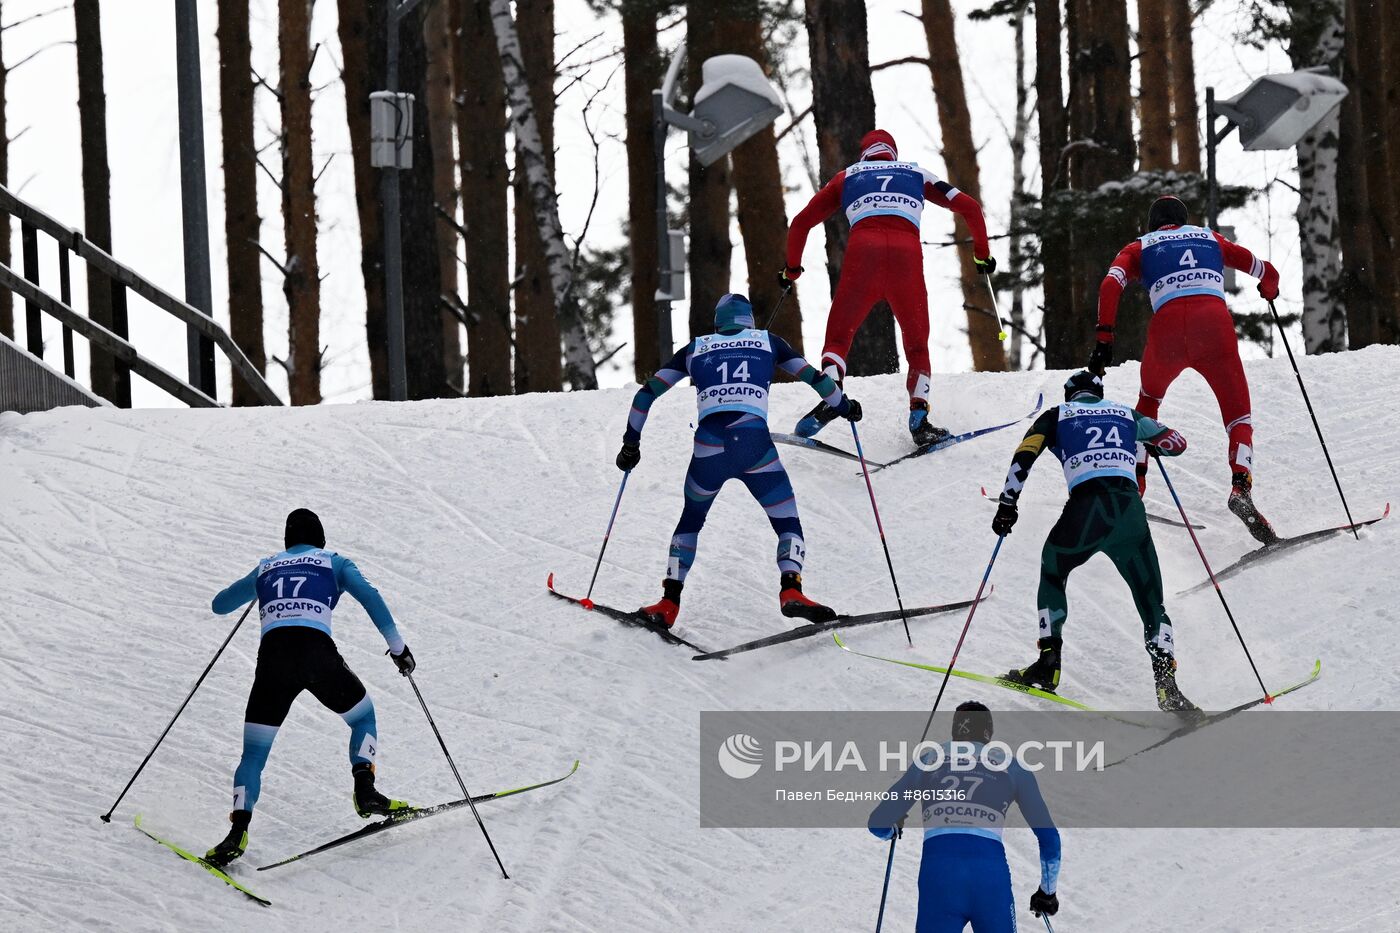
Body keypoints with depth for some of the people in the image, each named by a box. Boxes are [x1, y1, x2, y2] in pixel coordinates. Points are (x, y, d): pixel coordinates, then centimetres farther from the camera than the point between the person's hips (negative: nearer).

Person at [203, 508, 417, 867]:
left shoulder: (265, 569, 27)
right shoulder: (333, 563, 20)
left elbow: (219, 605, 40)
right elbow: (369, 596, 3)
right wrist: (397, 646, 7)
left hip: (273, 658, 1)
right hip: (318, 653, -1)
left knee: (253, 753, 6)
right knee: (362, 715, 27)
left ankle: (238, 831, -14)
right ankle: (365, 792, 9)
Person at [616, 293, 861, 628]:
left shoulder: (696, 349, 23)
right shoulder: (768, 342, 21)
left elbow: (647, 393, 21)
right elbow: (813, 377, 22)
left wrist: (631, 443, 31)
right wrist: (843, 405, 40)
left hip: (709, 446, 2)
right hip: (755, 443, -2)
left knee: (690, 522, 25)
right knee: (789, 525, 6)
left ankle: (668, 604, 16)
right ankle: (791, 590, -21)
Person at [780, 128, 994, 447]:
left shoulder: (847, 177, 29)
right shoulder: (917, 174, 30)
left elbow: (801, 222, 27)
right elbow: (969, 207, 25)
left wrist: (792, 268, 39)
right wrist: (982, 253, 37)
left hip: (862, 252, -1)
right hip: (907, 255, 1)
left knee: (838, 336, 8)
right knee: (917, 345, 15)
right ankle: (919, 417, -3)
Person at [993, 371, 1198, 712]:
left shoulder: (1057, 416, 22)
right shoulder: (1127, 414, 27)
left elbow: (1024, 455, 7)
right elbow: (1176, 443, 34)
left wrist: (1007, 504, 10)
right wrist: (1150, 443, 55)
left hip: (1085, 508, -1)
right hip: (1131, 510, 1)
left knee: (1052, 571, 29)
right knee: (1152, 604, 10)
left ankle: (1049, 662, 17)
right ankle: (1166, 684, -11)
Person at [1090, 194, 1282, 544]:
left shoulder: (1139, 248, 25)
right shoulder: (1210, 238, 30)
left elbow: (1111, 285, 4)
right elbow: (1268, 273, 32)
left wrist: (1104, 338, 1)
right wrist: (1269, 290, 55)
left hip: (1167, 329, 0)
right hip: (1215, 326, 0)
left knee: (1149, 400, 31)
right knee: (1239, 416, 7)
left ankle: (1132, 485, 25)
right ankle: (1241, 484, -22)